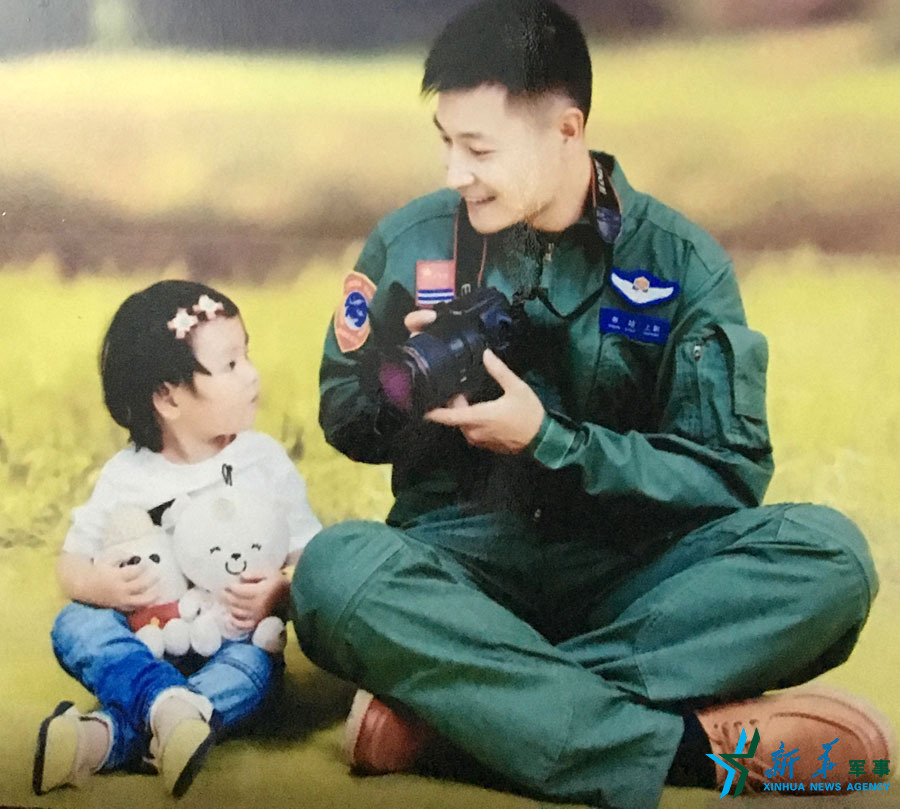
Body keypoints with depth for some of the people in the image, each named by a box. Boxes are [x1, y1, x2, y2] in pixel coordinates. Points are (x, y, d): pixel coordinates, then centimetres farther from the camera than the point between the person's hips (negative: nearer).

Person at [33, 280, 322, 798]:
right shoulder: (126, 476, 0)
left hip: (233, 638, -1)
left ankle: (109, 737, -46)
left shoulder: (265, 460, -1)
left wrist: (279, 591, -23)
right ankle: (168, 702, -48)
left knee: (254, 665, -33)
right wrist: (103, 586, -20)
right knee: (74, 625, -23)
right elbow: (72, 565, 3)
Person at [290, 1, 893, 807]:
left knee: (826, 552, -28)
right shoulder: (409, 242, 2)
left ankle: (439, 693, -31)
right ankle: (691, 743, -34)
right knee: (334, 569, -34)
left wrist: (548, 439, -17)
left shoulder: (682, 263, -3)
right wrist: (391, 389, -13)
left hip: (625, 572, 0)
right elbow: (347, 424, 11)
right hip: (459, 563, 0)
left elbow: (732, 474, -6)